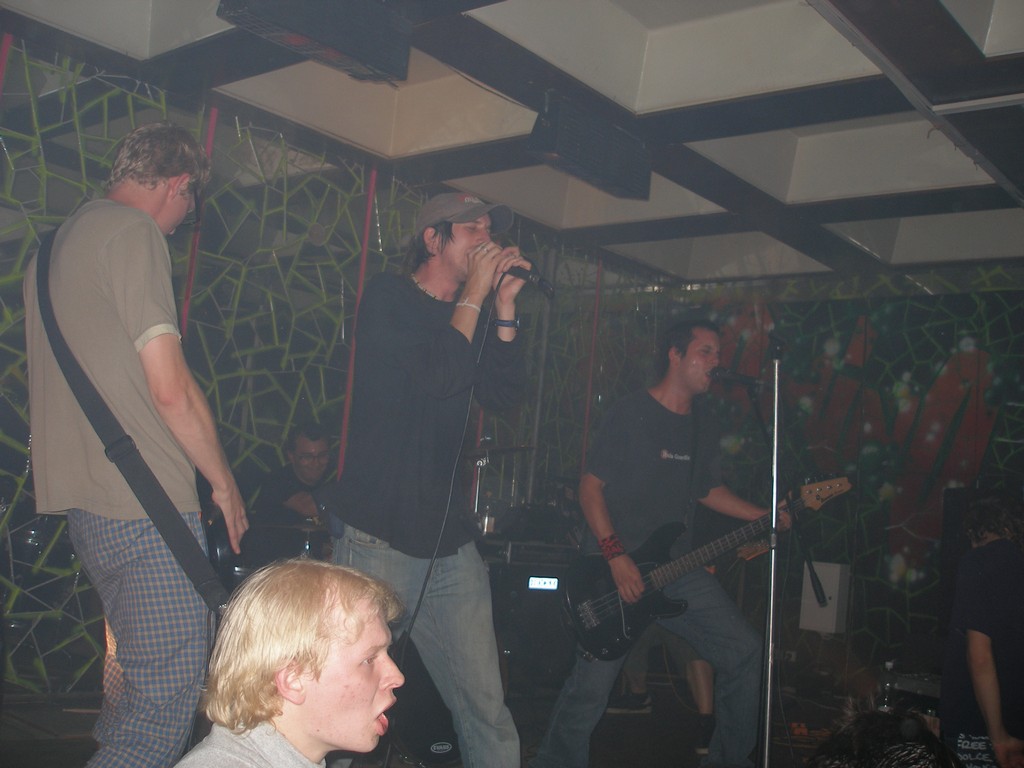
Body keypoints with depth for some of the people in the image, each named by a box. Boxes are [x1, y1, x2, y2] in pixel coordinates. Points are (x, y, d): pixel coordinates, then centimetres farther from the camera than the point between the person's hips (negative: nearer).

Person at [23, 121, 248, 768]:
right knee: (170, 694, -5)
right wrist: (224, 481, -4)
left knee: (134, 680, 21)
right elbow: (170, 389, -16)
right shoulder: (134, 232, -10)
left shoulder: (55, 244, 19)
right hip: (146, 504, -10)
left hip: (86, 503, 10)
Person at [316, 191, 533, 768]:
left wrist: (505, 307, -1)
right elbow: (438, 377, -16)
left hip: (450, 543, 6)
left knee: (487, 707, 4)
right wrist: (474, 295, -7)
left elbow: (505, 394, 5)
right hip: (381, 539, -5)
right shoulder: (389, 298, -1)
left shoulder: (471, 316, 17)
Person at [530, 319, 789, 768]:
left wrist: (765, 517, 10)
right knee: (593, 684, -11)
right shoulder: (630, 414, -8)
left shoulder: (703, 424, 13)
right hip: (614, 567, -6)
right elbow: (591, 485, -10)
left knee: (744, 653, 2)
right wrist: (616, 556, -18)